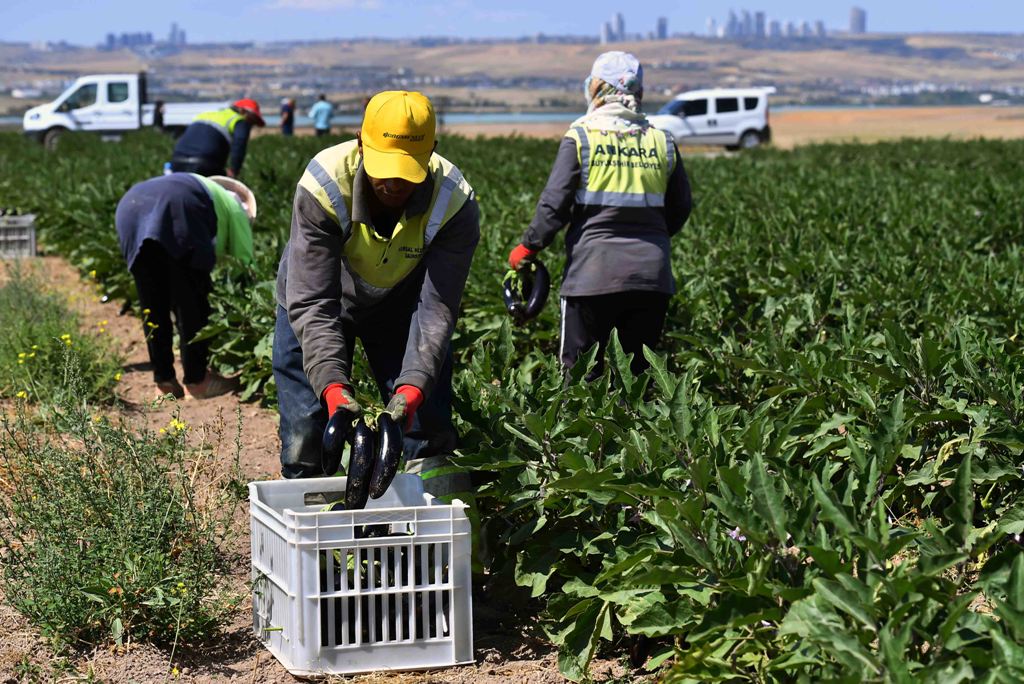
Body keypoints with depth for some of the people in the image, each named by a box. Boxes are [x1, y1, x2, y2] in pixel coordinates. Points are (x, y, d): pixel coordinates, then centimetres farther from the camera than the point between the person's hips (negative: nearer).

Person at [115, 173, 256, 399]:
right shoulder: (234, 209, 29)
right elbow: (246, 261, 25)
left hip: (129, 205, 6)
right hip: (176, 211, -6)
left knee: (152, 304, 14)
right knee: (192, 301, 6)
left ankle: (164, 381, 18)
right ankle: (196, 379, 11)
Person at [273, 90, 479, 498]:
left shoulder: (454, 204, -30)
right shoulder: (322, 187, -34)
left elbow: (435, 309, -31)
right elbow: (311, 302, -35)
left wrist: (412, 387, -46)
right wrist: (332, 384, -47)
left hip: (402, 303, 1)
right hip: (316, 301, -1)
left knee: (428, 428, -3)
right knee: (304, 439, -4)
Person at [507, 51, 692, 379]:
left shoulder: (580, 138, -5)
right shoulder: (662, 142, 7)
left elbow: (555, 204, -8)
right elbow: (679, 209, 14)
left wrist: (528, 247, 4)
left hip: (593, 273, -4)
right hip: (651, 274, 4)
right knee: (637, 373, 12)